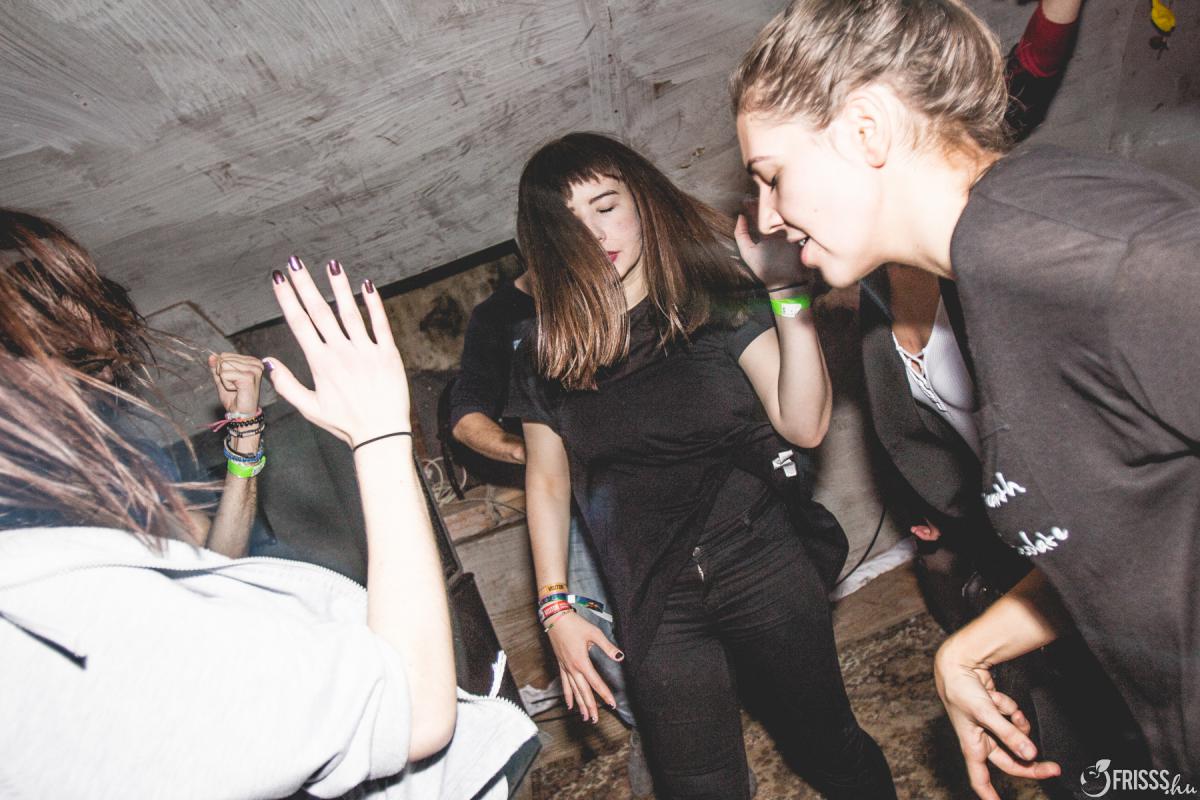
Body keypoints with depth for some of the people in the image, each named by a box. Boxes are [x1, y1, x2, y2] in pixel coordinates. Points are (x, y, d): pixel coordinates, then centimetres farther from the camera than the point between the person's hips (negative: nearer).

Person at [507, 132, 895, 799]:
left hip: (761, 563, -1)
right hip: (658, 607, 1)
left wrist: (786, 290, -20)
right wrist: (556, 608, 4)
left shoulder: (718, 301, -3)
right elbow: (547, 481, 9)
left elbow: (805, 425, -12)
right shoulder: (547, 358, 3)